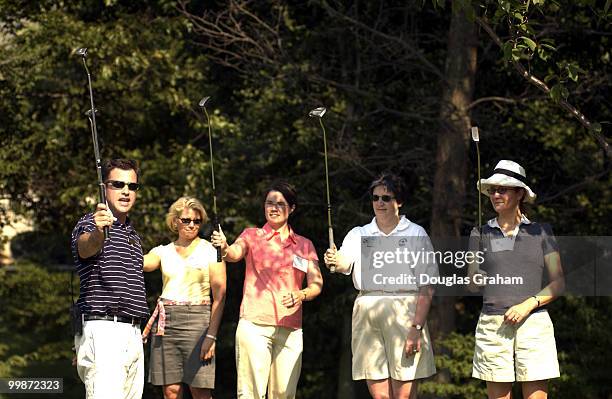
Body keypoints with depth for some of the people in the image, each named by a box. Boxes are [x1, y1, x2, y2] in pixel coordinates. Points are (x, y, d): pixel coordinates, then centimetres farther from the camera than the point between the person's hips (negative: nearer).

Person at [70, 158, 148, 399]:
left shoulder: (133, 235, 22)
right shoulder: (89, 224, -6)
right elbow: (85, 248, -31)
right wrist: (98, 232, -54)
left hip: (133, 334, 8)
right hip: (103, 329, -8)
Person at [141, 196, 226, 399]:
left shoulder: (210, 251, 4)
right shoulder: (164, 251, 15)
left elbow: (220, 295, -1)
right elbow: (143, 263, -6)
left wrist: (211, 335, -10)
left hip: (197, 320, -3)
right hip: (166, 321, 3)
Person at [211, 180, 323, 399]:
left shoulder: (304, 245, 16)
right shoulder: (252, 236, 9)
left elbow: (316, 284, 6)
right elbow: (235, 253, -12)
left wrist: (301, 295, -16)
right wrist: (224, 248, -35)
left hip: (290, 328, 3)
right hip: (255, 324, -3)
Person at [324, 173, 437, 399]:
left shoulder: (416, 234, 6)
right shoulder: (358, 235, 15)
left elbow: (427, 287, 0)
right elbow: (345, 262, -5)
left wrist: (417, 328, -11)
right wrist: (334, 262, -30)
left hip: (403, 314, -3)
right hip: (367, 314, 3)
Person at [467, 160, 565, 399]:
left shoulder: (541, 233, 8)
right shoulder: (481, 235, 11)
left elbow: (558, 283, 6)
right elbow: (472, 283, 13)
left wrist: (529, 304, -11)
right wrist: (477, 278, -11)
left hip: (533, 324, -1)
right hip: (493, 325, 1)